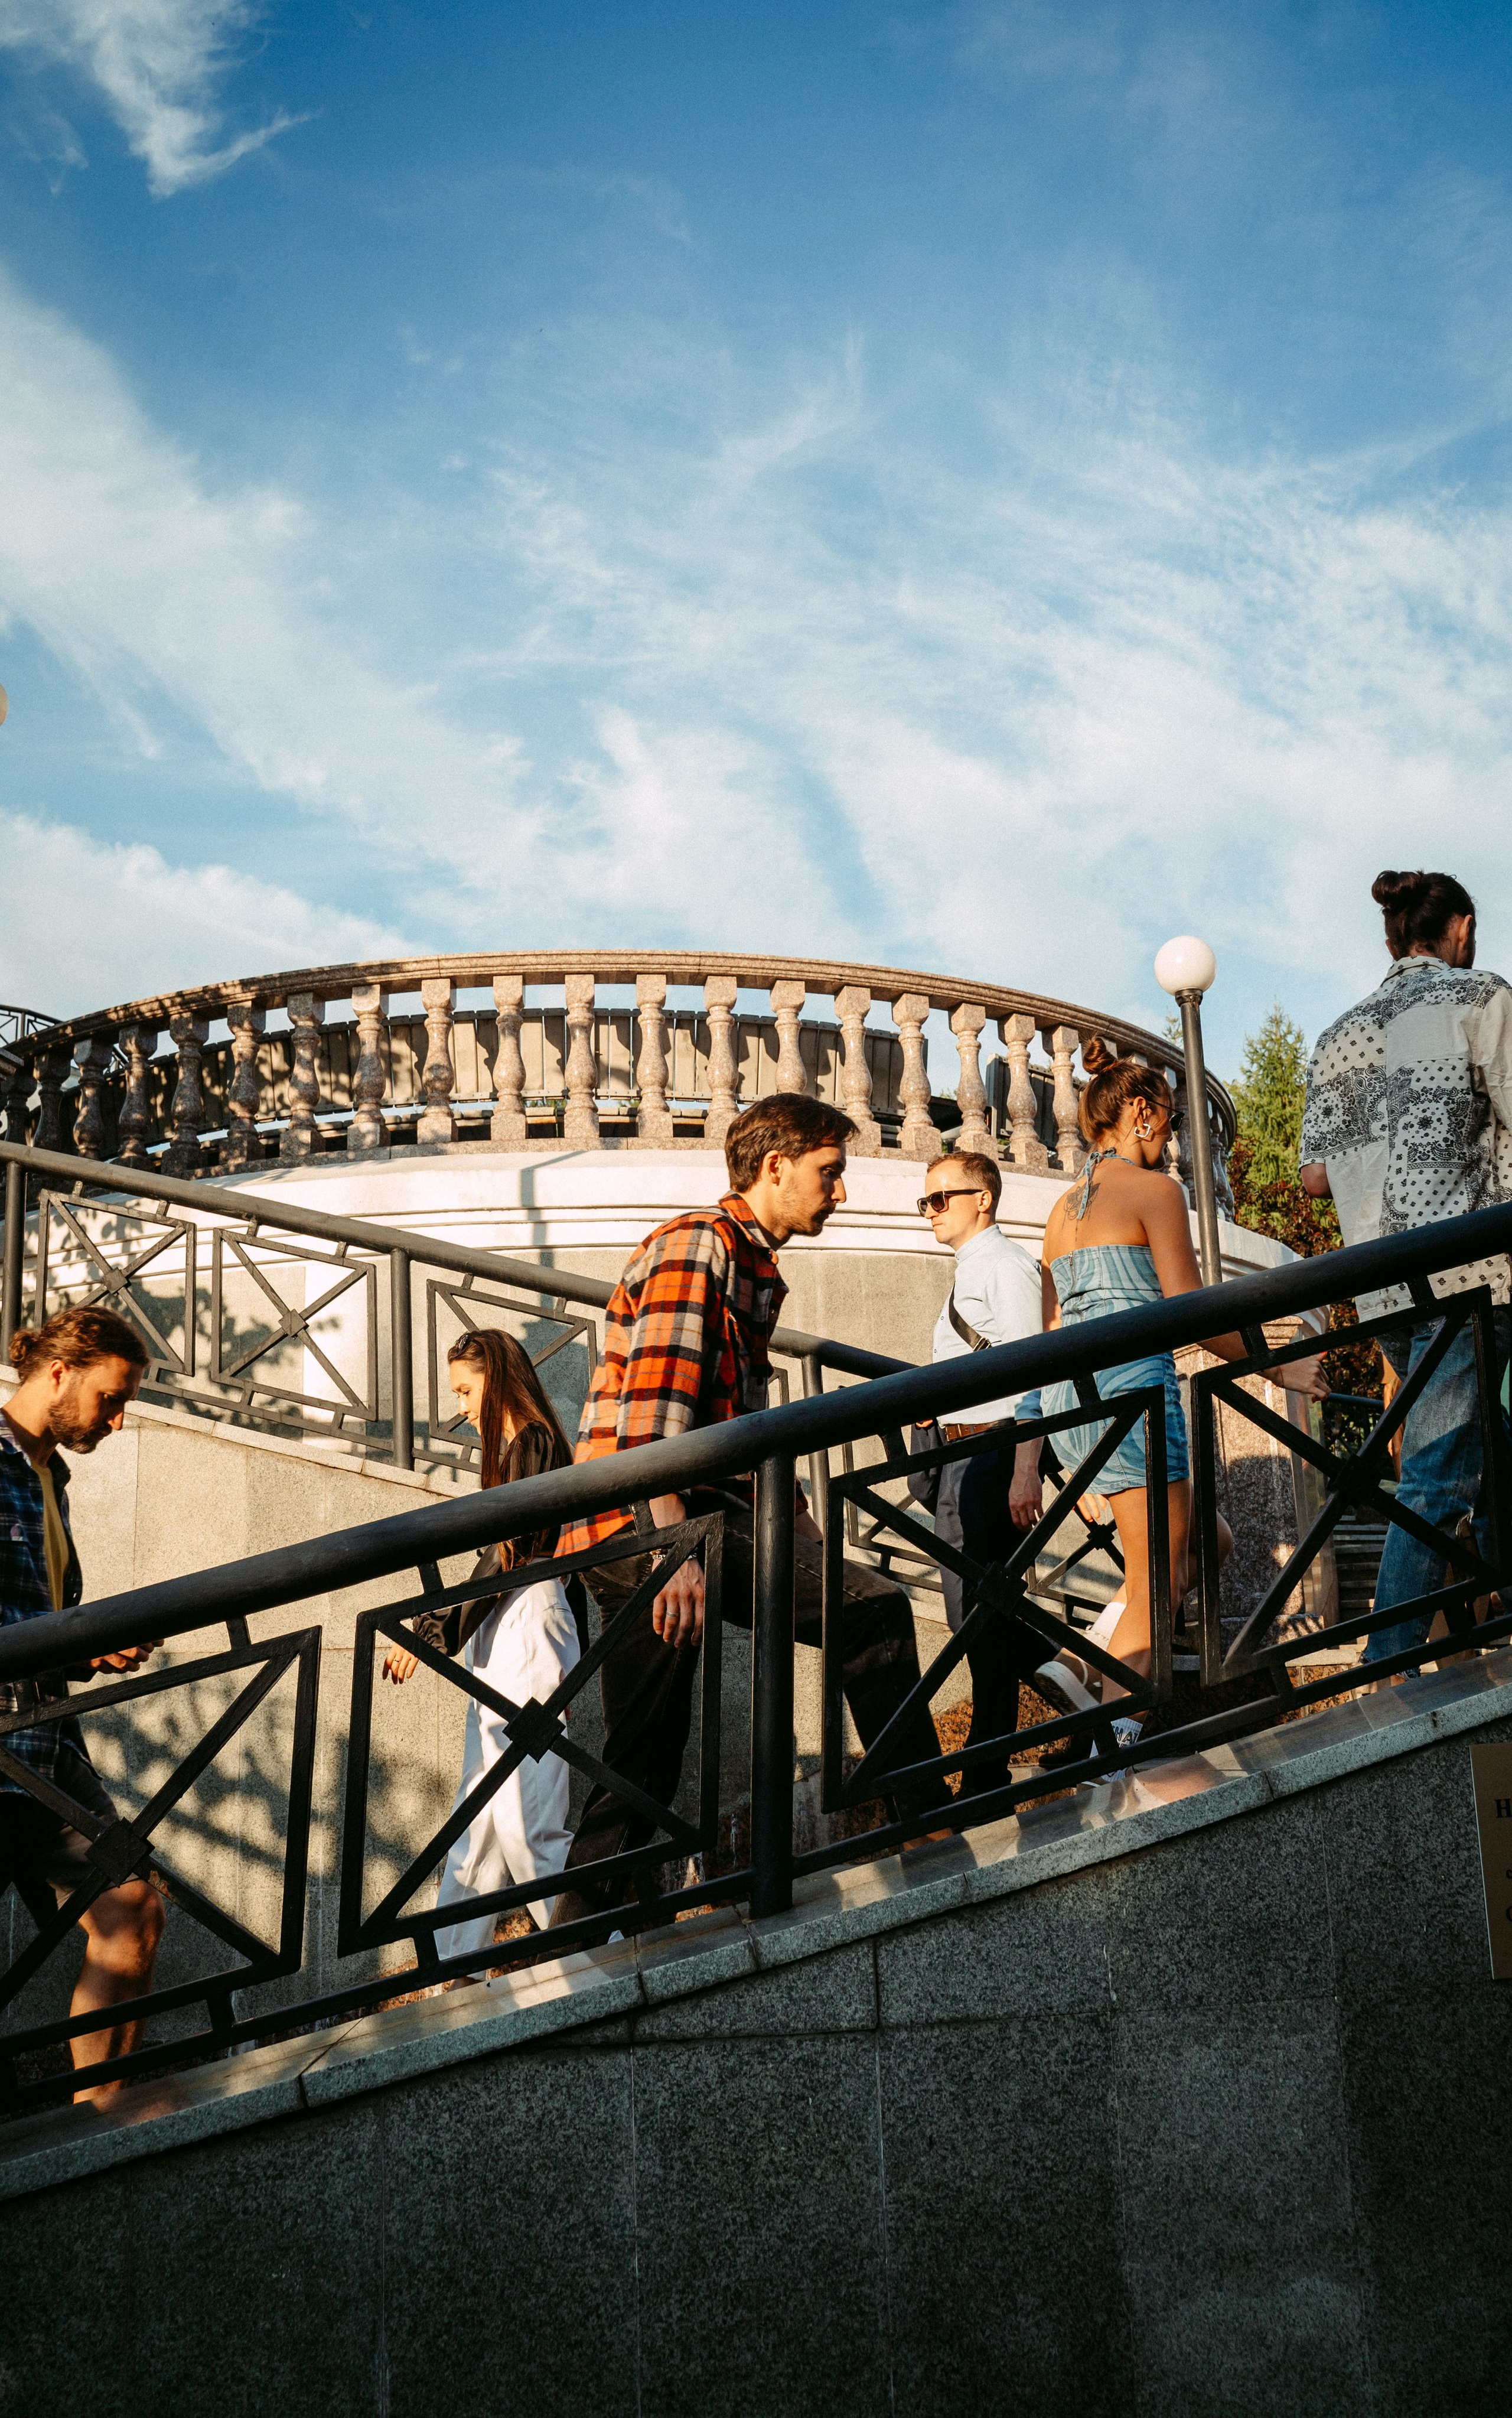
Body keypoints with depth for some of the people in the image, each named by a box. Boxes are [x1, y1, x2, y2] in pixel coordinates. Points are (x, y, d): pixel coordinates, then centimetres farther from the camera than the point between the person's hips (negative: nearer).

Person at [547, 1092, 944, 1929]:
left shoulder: (755, 1270, 25)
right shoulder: (697, 1245, -6)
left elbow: (743, 1428, 29)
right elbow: (653, 1406, -18)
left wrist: (804, 1530, 21)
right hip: (641, 1522, -10)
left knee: (640, 1762, 10)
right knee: (874, 1608, -17)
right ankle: (929, 1819, -10)